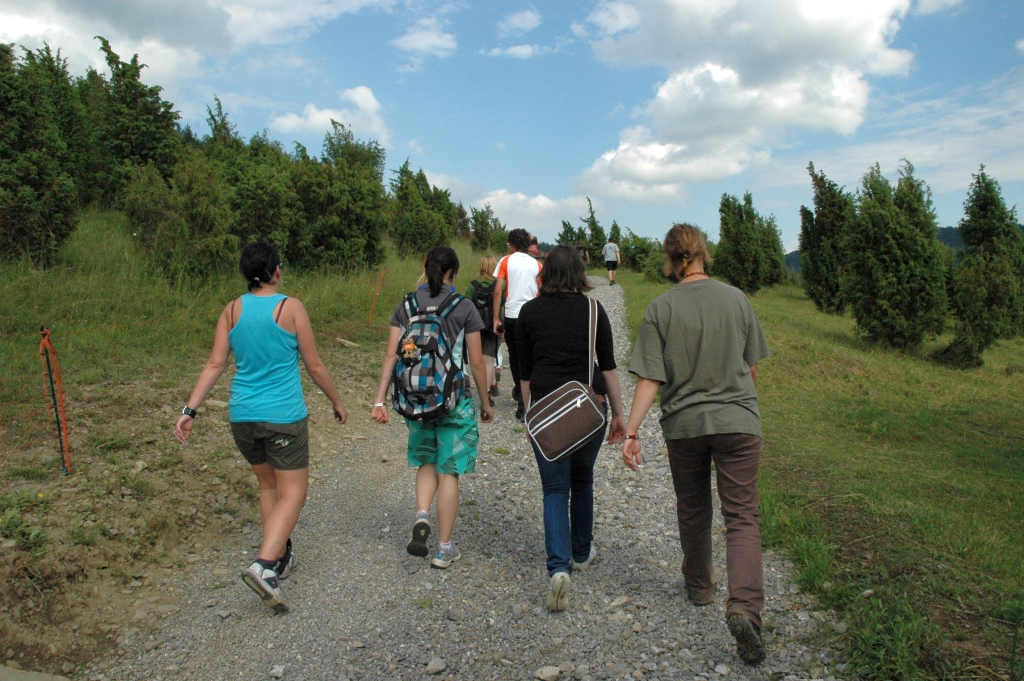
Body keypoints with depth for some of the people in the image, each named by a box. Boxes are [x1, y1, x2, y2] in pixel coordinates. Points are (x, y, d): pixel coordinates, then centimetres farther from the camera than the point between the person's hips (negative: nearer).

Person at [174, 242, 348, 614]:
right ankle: (265, 565, -15)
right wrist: (337, 402, 9)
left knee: (268, 485, 22)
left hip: (242, 416, 5)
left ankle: (281, 554, 32)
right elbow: (314, 366, -3)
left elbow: (215, 364, -1)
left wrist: (190, 409, 4)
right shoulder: (291, 308, -8)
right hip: (283, 416, -5)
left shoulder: (232, 310, 3)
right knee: (292, 494, 2)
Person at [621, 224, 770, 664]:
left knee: (692, 512, 19)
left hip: (683, 424, 0)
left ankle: (699, 586, 37)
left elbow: (650, 379, -12)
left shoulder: (660, 309, -7)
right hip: (738, 420, 0)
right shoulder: (736, 299, -3)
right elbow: (752, 367, 7)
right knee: (742, 516, 2)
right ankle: (744, 606, -13)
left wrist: (631, 431, -9)